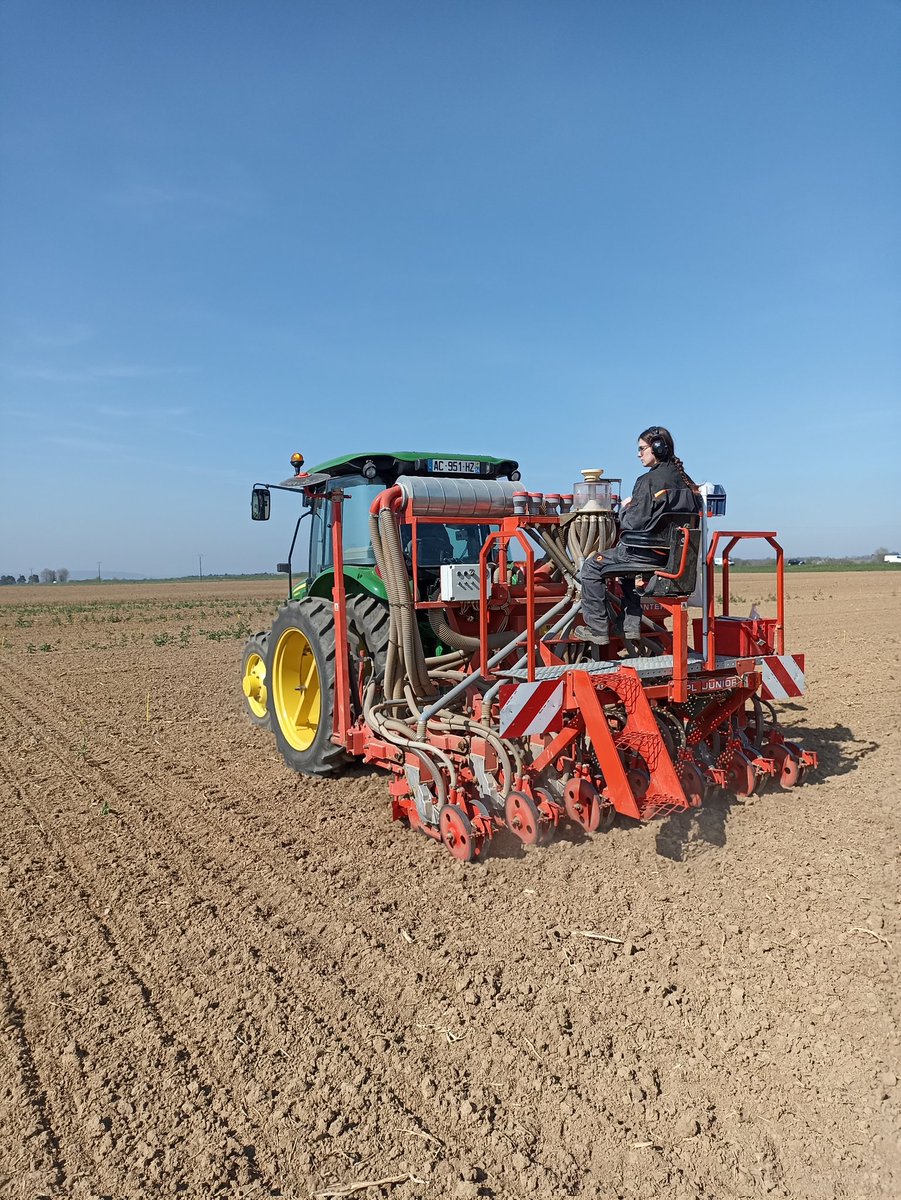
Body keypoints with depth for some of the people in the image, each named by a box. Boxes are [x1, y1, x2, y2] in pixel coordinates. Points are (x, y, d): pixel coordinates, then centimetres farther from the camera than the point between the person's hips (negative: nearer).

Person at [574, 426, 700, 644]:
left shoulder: (649, 481, -17)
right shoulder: (685, 480, 7)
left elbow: (632, 523, -20)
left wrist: (624, 509, 2)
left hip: (649, 552, -9)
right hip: (675, 552, 9)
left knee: (592, 567, 6)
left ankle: (598, 629, 5)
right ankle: (631, 625, 32)